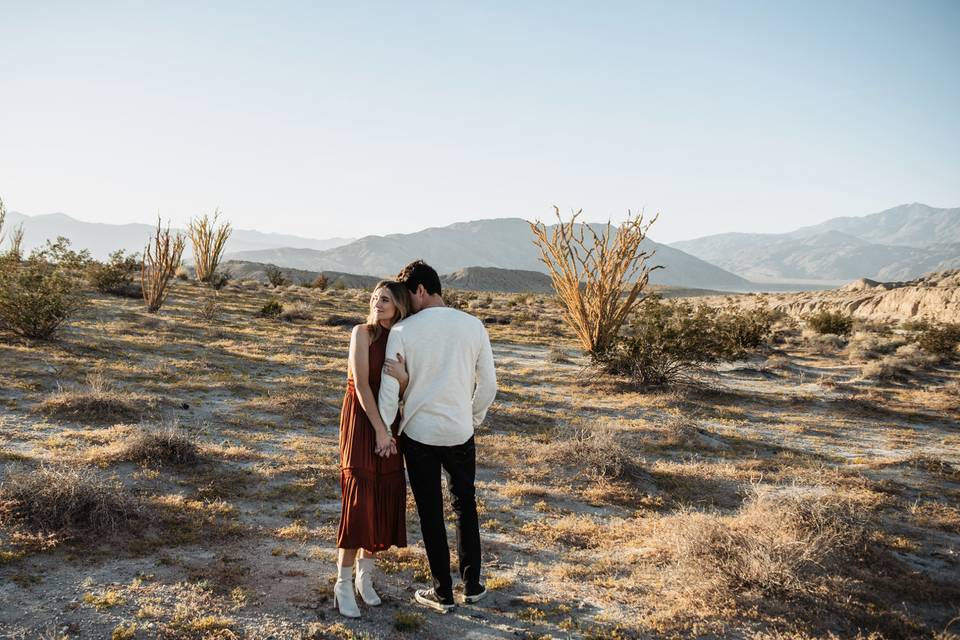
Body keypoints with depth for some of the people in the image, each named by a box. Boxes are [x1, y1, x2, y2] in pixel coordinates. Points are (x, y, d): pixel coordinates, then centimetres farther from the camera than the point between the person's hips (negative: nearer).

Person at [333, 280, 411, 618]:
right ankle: (343, 584, 3)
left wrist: (403, 376, -22)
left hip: (390, 422, 5)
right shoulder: (363, 332, -8)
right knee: (359, 498, -8)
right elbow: (362, 384, -14)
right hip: (361, 419, -5)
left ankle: (365, 576, 22)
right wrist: (379, 429, -16)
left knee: (385, 498, 6)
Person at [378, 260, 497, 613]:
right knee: (465, 506, 22)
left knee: (430, 512, 11)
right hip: (460, 432, 3)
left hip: (418, 433, -2)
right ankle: (472, 584, 28)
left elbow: (390, 388, -8)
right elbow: (488, 384, 2)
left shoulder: (402, 331, -11)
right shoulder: (473, 326, -3)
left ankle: (443, 592, 20)